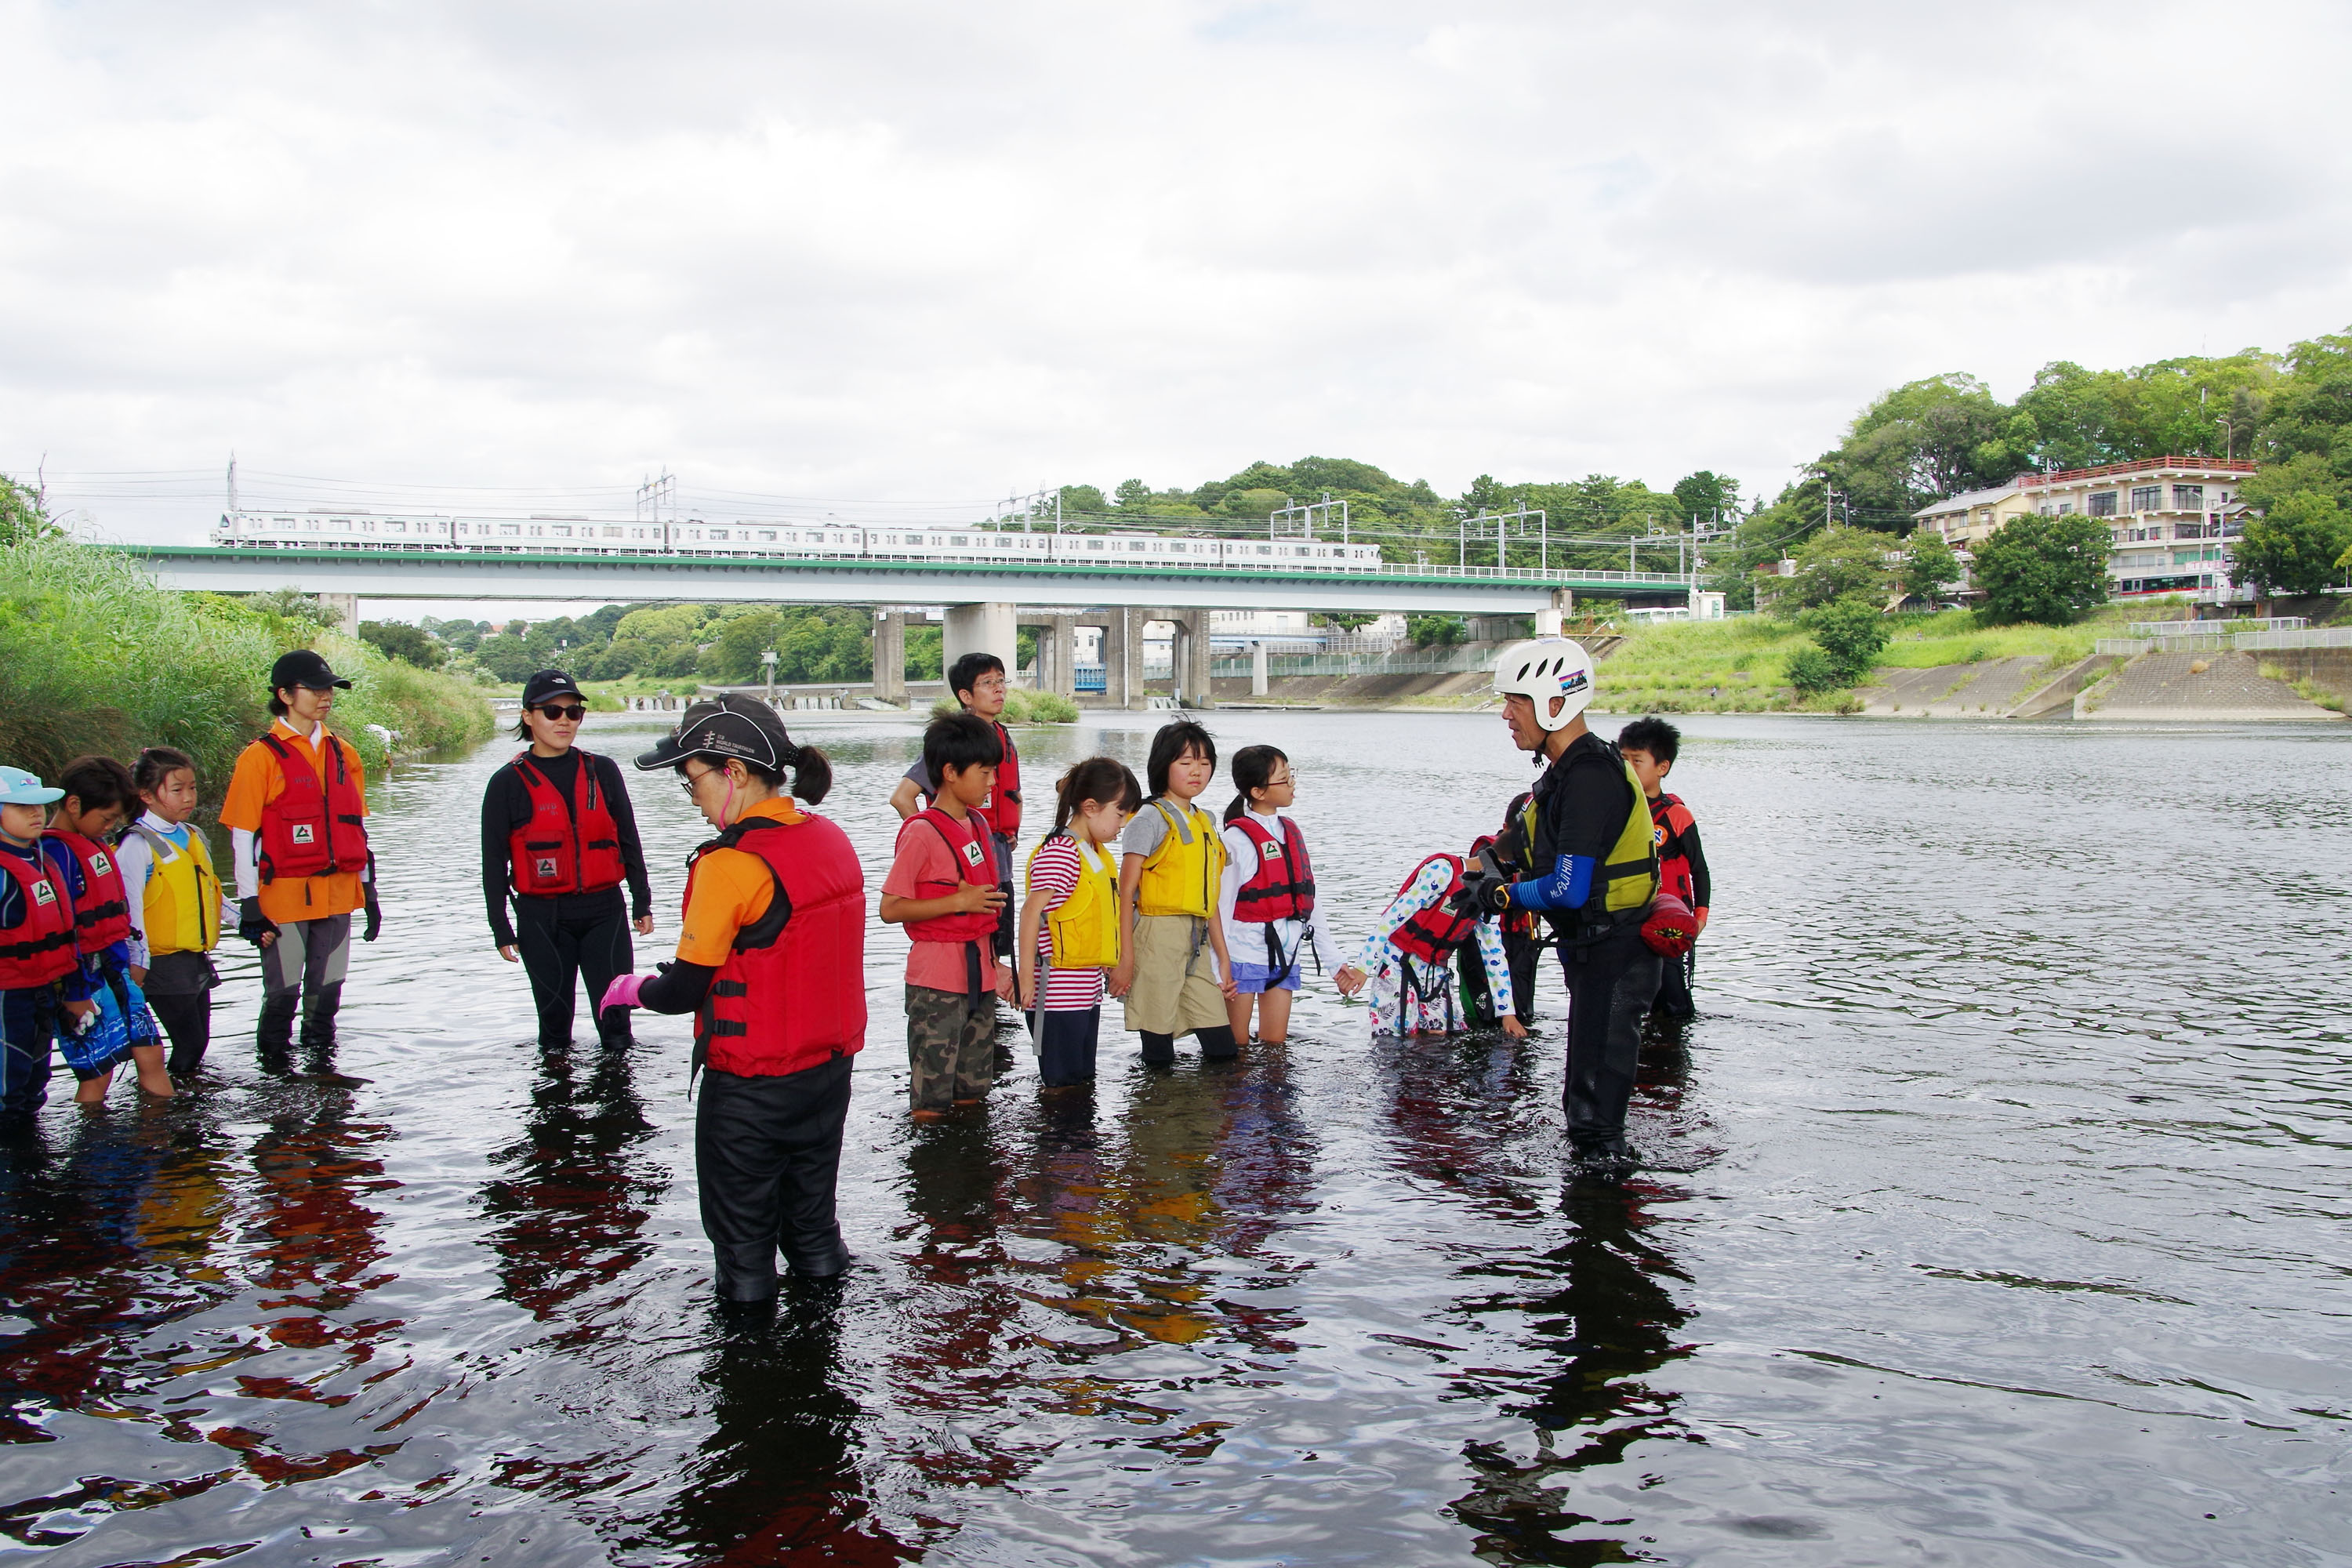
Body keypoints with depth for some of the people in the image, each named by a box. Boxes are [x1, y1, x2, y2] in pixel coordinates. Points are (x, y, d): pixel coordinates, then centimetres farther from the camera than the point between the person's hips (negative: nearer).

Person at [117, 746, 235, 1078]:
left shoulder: (195, 838, 13)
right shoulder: (137, 845, -12)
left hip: (198, 961, 8)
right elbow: (127, 907, -18)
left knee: (198, 1044, 12)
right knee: (189, 1045, -8)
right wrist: (136, 960, -24)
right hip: (163, 964, -8)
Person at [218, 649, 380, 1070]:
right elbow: (242, 838, -6)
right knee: (283, 991, 2)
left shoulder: (343, 754, 11)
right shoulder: (262, 757, -5)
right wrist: (250, 905, -10)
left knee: (327, 989, 11)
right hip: (285, 896, -4)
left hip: (338, 894, 4)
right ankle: (273, 1067, 18)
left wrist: (368, 889, 13)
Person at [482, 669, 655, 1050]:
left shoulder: (602, 771, 6)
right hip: (542, 918, -1)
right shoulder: (508, 783, -1)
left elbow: (629, 842, 12)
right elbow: (494, 863, 3)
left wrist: (642, 904, 10)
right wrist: (500, 928, 1)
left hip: (605, 911, 1)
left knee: (615, 1014, 0)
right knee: (554, 1017, 8)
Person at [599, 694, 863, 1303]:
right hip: (829, 1065, 7)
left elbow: (687, 988, -17)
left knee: (741, 1214, 12)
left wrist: (631, 989, 3)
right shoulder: (831, 840, 0)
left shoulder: (731, 863, -22)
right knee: (810, 1198, 24)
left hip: (749, 1081, -7)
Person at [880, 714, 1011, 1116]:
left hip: (978, 973, 8)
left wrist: (993, 963, 16)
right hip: (937, 978, -8)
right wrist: (958, 902, -20)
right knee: (931, 1098, -2)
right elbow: (891, 909, -17)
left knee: (973, 1090, 14)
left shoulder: (978, 824, 10)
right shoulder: (921, 833, -15)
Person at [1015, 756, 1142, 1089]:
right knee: (1061, 1081, -4)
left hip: (1088, 985, 10)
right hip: (1058, 989, -10)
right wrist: (1027, 976, -23)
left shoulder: (1098, 853, 14)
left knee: (1083, 1078, 14)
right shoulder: (1059, 852, -17)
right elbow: (1032, 912, -21)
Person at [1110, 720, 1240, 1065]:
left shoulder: (1205, 823, 17)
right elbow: (1126, 893, -9)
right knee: (1159, 1054, -2)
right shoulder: (1150, 819, -5)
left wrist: (1223, 956, 18)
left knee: (1223, 1051, 3)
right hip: (1158, 936, -7)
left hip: (1198, 942, 7)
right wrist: (1125, 958, -15)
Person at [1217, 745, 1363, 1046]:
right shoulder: (1238, 839, -10)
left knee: (1275, 1044, 9)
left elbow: (1308, 906, 14)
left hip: (1285, 958, 6)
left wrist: (1334, 963, 14)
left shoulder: (1292, 834, 10)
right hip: (1244, 956, -6)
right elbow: (1221, 907, -12)